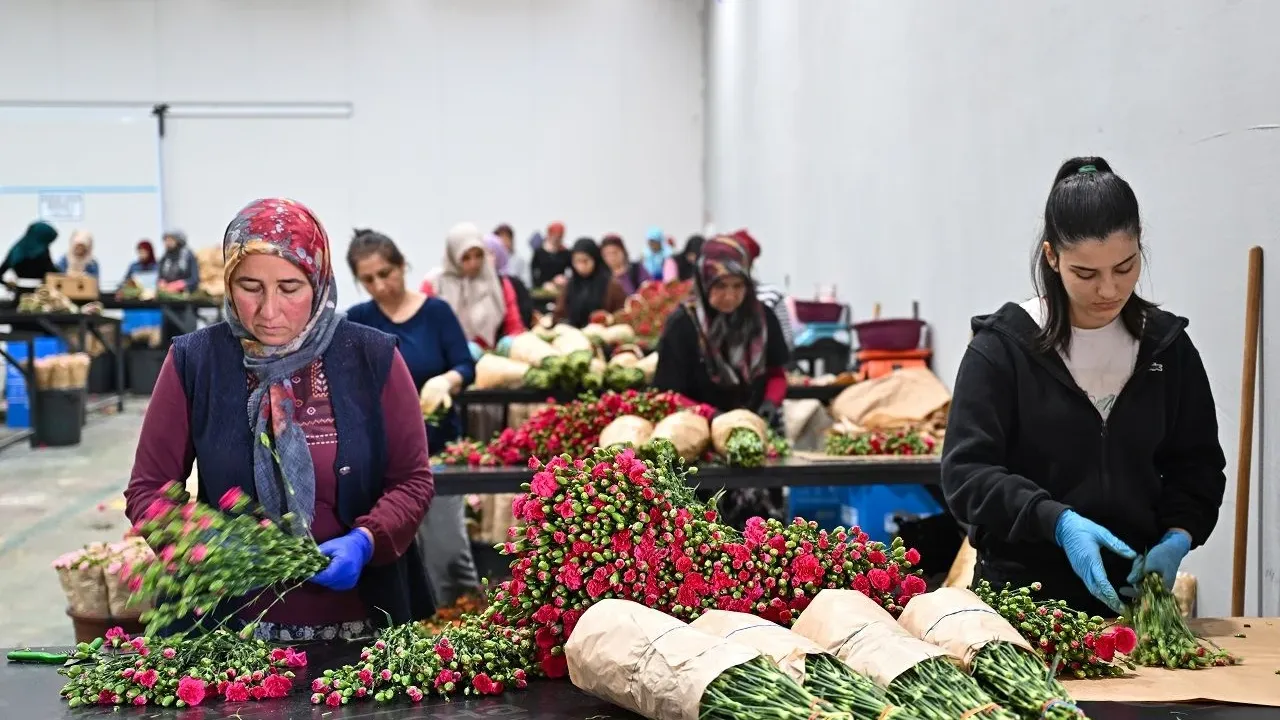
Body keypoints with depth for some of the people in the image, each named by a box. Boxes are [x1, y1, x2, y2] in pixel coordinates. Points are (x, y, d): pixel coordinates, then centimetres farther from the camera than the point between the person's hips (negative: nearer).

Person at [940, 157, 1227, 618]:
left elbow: (1198, 465, 9)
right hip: (1021, 595, -3)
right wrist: (1059, 523, -25)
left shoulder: (1167, 346, 3)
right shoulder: (1002, 348, -9)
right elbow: (966, 472, -13)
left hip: (1131, 593, 3)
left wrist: (1178, 537, -9)